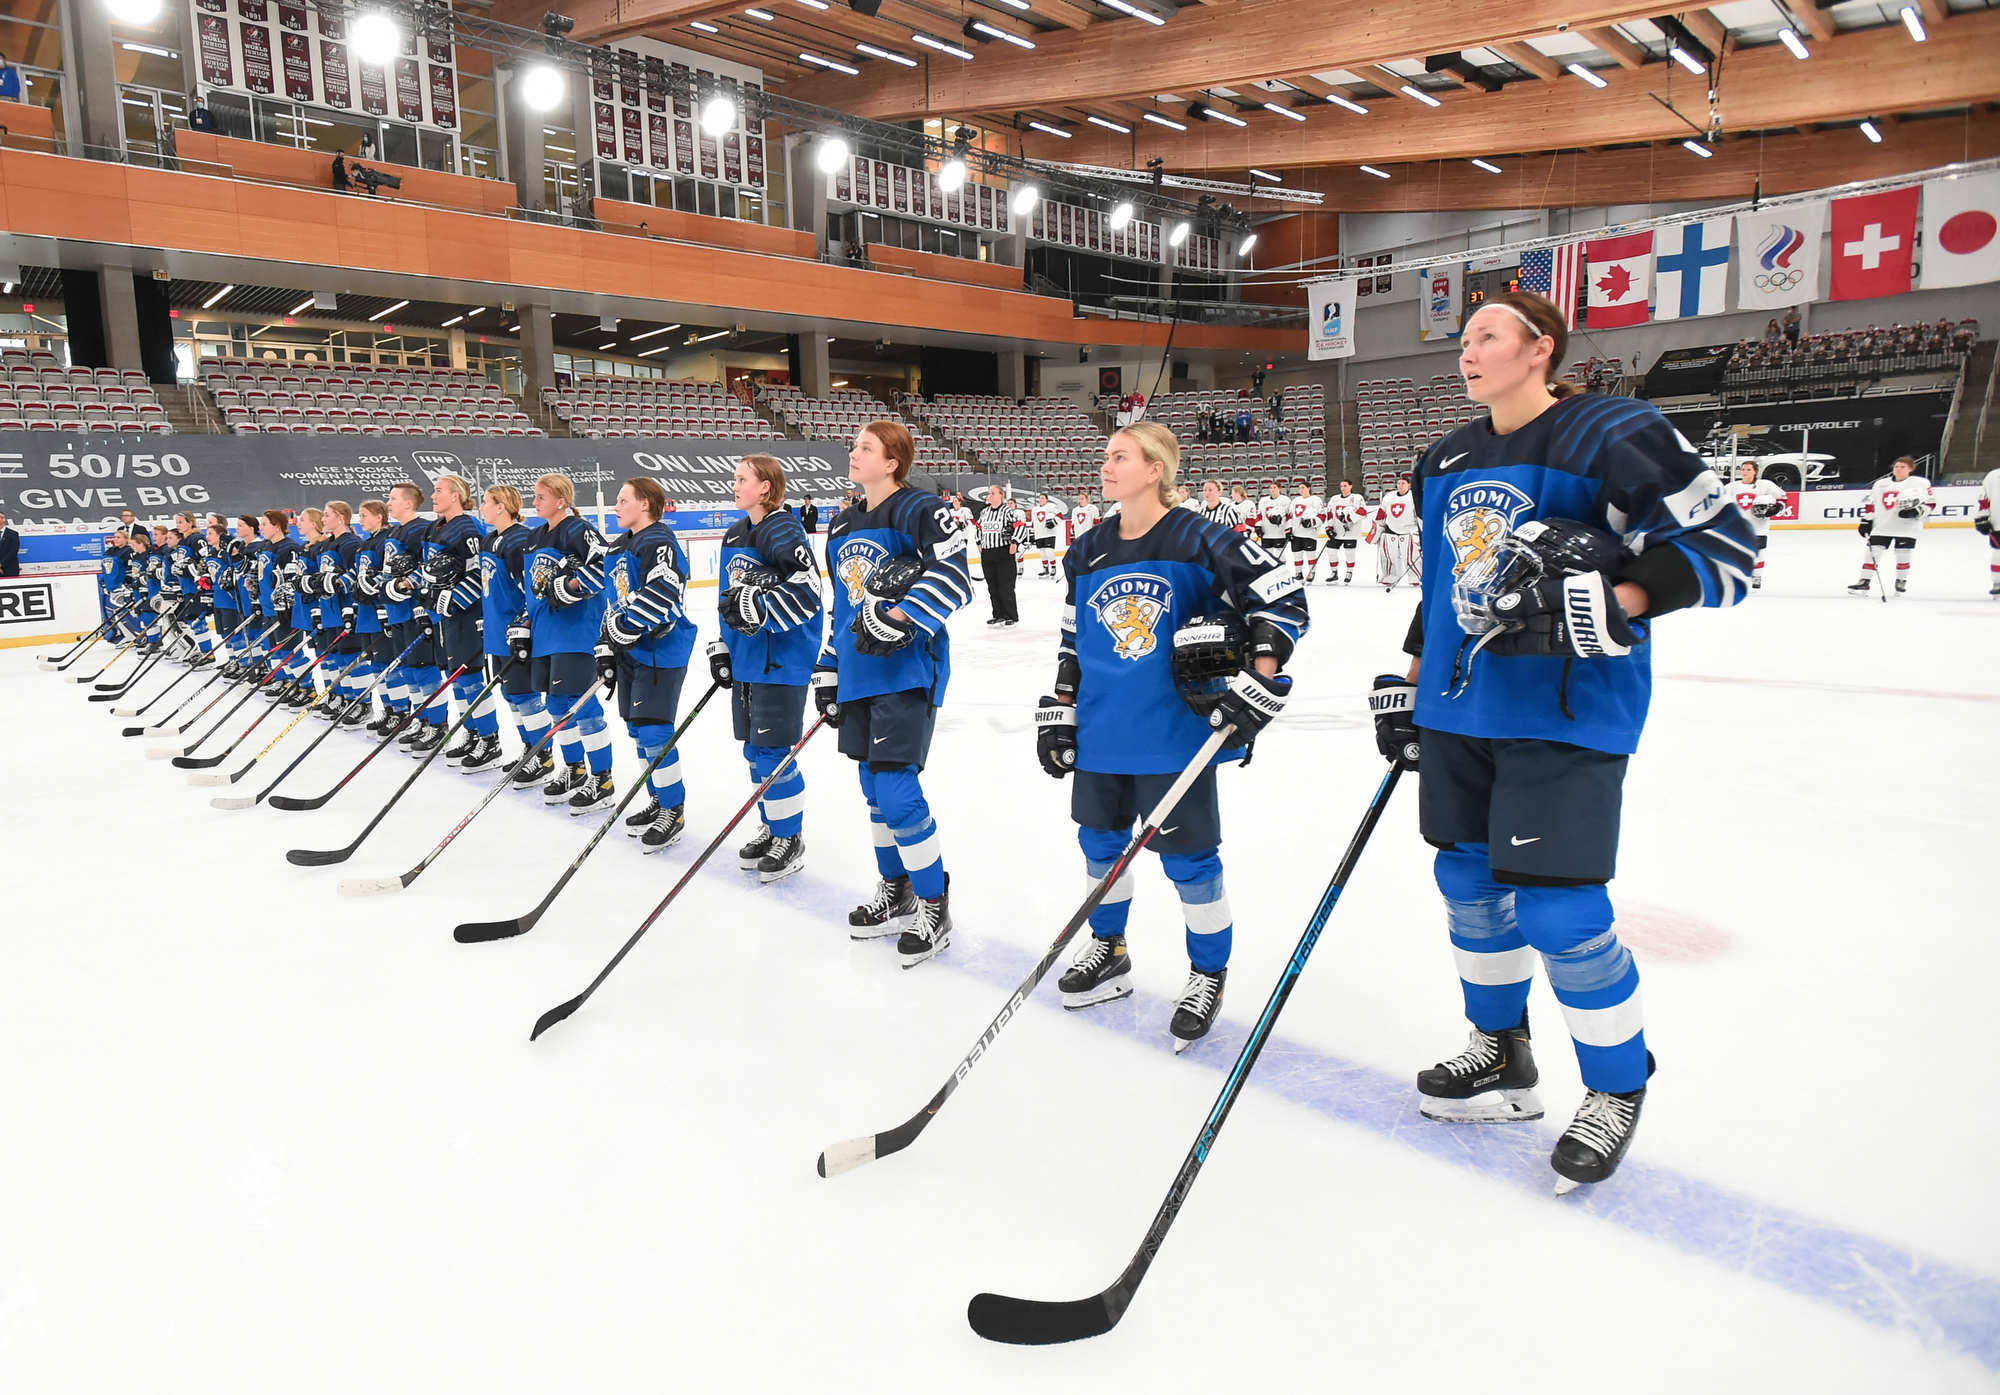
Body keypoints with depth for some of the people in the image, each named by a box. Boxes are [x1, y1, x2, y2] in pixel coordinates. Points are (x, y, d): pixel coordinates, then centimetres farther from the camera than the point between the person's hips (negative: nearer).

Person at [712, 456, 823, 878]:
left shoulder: (783, 531, -14)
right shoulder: (734, 536, 14)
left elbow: (806, 592, -24)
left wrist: (760, 609, -31)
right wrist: (722, 645, 19)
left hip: (783, 663, -9)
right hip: (746, 660, 9)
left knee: (774, 752, -5)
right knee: (754, 750, 15)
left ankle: (790, 838, 10)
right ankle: (771, 828, 29)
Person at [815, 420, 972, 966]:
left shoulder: (920, 510, -9)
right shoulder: (843, 527, 16)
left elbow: (953, 577, -21)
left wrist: (898, 618, -30)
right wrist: (828, 671, 18)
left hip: (909, 669, -8)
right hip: (859, 674, 8)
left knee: (896, 789, -11)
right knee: (874, 788, 14)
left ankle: (934, 909, 3)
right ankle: (895, 893, 30)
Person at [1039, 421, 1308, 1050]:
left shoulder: (1199, 541, -11)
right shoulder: (1087, 554, 8)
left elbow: (1284, 598, -11)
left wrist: (1258, 682, -18)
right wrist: (1059, 713, 13)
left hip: (1177, 732, -6)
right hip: (1102, 734, 6)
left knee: (1188, 857, 3)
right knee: (1100, 842, 16)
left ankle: (1208, 974, 23)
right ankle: (1108, 952, 37)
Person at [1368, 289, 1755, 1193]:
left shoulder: (1615, 435, -10)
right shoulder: (1447, 462, 13)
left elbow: (1722, 549, -12)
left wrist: (1613, 603, -26)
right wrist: (1410, 682, 19)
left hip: (1568, 712, -7)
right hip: (1458, 711, 8)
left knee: (1556, 909, -6)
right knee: (1468, 883, 13)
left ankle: (1618, 1089, 18)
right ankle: (1503, 1056, 33)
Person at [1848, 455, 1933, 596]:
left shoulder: (1921, 483, 1)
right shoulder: (1880, 484, 11)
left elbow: (1930, 503, -1)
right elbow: (1870, 503, 16)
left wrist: (1916, 512, -18)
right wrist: (1866, 521, 8)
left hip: (1907, 528, -3)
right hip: (1881, 527, 3)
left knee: (1903, 556, 1)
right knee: (1872, 553, -5)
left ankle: (1901, 581, 20)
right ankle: (1864, 582, -3)